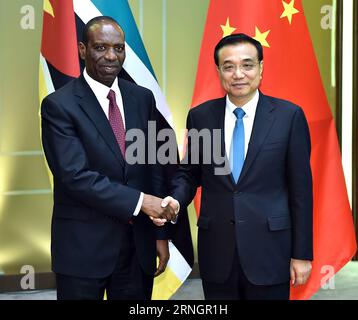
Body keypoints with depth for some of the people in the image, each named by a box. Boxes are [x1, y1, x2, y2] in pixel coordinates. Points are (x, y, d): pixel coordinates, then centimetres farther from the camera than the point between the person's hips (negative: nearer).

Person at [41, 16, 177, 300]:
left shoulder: (143, 98, 6)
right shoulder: (59, 105, -9)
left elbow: (155, 168, 8)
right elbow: (75, 175, -17)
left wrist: (161, 234, 6)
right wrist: (139, 201, -20)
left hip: (139, 242, 4)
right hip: (83, 245, -4)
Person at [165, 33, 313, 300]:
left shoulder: (289, 116, -4)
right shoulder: (200, 116, 3)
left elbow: (300, 187, -2)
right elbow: (189, 173, 13)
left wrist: (302, 253, -2)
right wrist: (176, 200, -10)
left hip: (269, 250, -2)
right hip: (216, 251, 2)